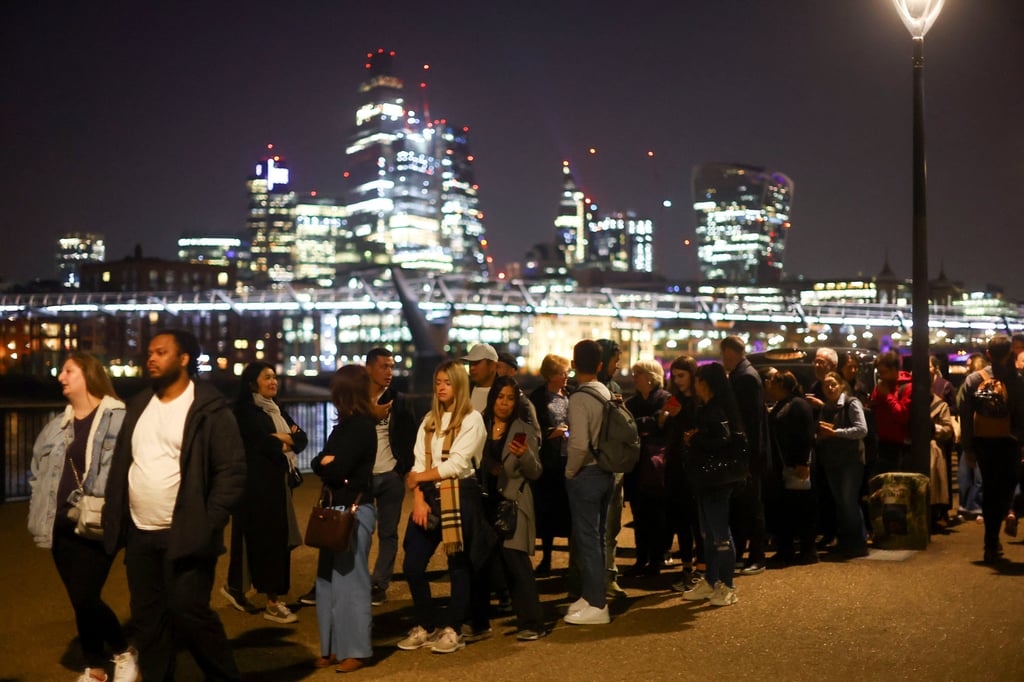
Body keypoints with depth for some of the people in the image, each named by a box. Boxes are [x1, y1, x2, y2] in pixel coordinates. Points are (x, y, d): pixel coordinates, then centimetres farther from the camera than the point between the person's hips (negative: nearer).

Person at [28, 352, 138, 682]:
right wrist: (41, 515, 9)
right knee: (81, 601, 11)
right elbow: (38, 472, 19)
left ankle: (125, 652, 16)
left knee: (85, 599, -9)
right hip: (62, 526, 7)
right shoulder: (57, 426, 13)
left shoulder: (118, 418, -10)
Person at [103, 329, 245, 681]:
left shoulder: (209, 408, -10)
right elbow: (120, 466, 16)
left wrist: (208, 525, -18)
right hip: (139, 535, 7)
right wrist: (113, 520, 9)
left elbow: (232, 471, -12)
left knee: (188, 613, -6)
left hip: (184, 536, -6)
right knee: (147, 618, 12)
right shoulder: (139, 405, 11)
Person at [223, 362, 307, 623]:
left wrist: (283, 439, -12)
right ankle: (272, 603, -2)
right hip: (258, 482, -8)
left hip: (278, 481, 8)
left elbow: (302, 437, 7)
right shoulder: (246, 409, -7)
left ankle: (236, 587, 23)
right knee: (265, 539, -6)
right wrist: (288, 441, -3)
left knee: (278, 538, 9)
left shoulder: (276, 409, 16)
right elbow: (263, 443, -18)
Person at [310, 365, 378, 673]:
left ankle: (355, 650, 8)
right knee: (329, 580, 11)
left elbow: (337, 470, -19)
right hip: (336, 508, 9)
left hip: (355, 510, -9)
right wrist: (327, 462, -9)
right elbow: (318, 463, 11)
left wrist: (325, 464, 1)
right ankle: (334, 647, 21)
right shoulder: (345, 424, 14)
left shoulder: (361, 426, -13)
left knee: (349, 579, -2)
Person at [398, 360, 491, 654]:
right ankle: (427, 625, 19)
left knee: (459, 565, 4)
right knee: (412, 565, 2)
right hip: (429, 497, 5)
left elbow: (456, 464, -12)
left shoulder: (472, 419, -4)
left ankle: (453, 629, 17)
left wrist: (417, 477, -6)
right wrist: (418, 498, -8)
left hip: (459, 497, -5)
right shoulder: (429, 420, 14)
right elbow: (418, 462, 5)